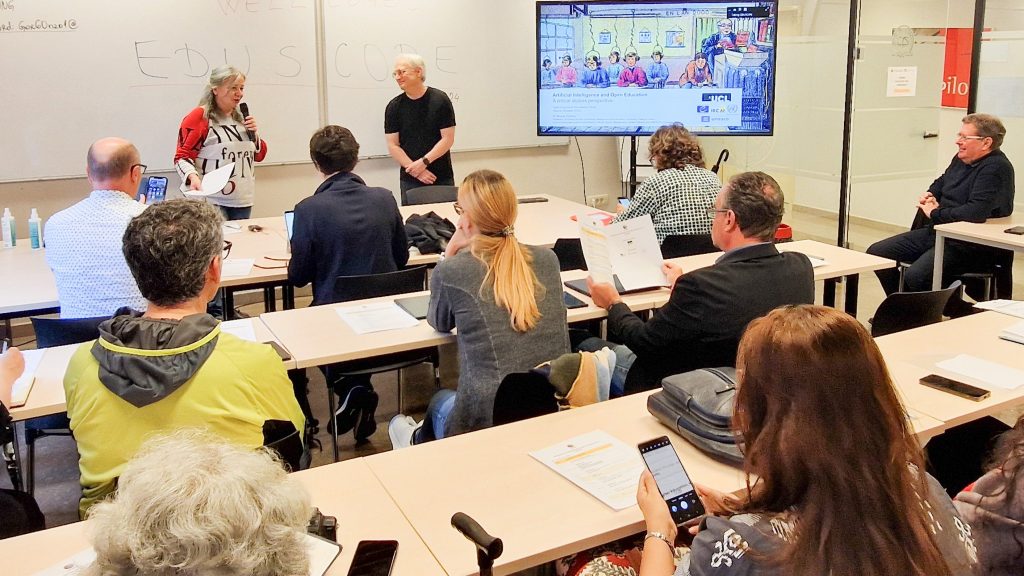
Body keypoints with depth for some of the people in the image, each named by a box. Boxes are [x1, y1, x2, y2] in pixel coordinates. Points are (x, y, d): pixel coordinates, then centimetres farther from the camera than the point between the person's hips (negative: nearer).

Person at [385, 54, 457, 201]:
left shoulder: (440, 99, -2)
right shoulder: (394, 106, 3)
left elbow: (448, 139, -5)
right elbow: (393, 145, 0)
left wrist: (424, 162, -15)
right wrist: (415, 170, -12)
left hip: (442, 178, -1)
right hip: (410, 180, 1)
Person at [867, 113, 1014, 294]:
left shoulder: (996, 168, -17)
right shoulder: (961, 158, 11)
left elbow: (976, 212, -30)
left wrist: (935, 213, -14)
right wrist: (929, 196, 8)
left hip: (969, 245, -10)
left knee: (915, 276, -33)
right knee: (876, 253, 1)